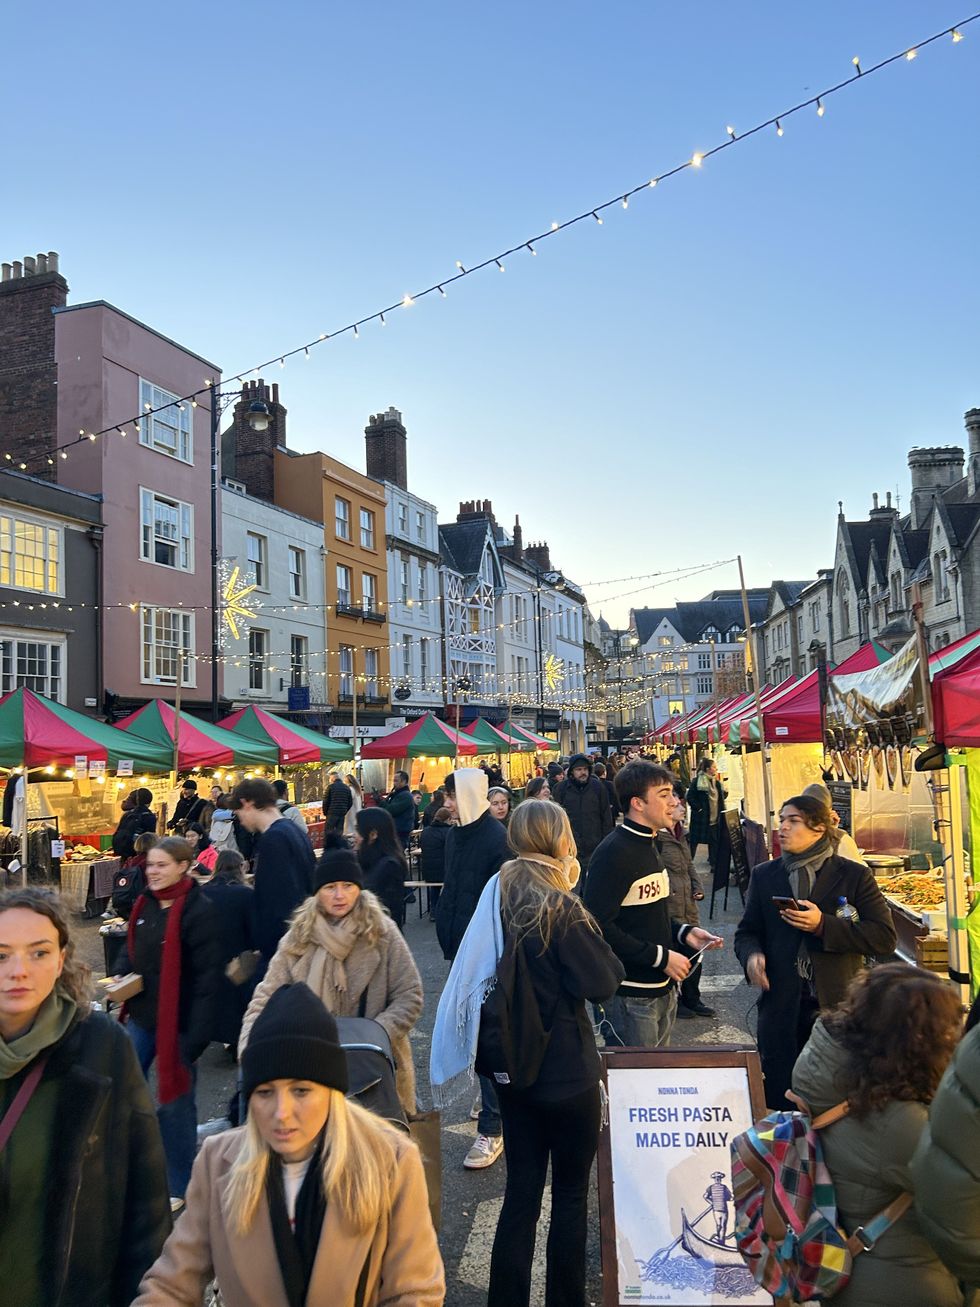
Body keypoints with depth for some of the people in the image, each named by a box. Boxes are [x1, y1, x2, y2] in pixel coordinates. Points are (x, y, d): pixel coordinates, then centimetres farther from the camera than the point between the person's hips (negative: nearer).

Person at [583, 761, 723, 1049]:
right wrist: (660, 956, -21)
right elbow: (600, 927, -24)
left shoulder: (648, 846, 13)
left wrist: (683, 932, 4)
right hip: (632, 995, -9)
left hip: (663, 988, 9)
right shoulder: (613, 853, -19)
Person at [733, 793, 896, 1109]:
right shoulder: (764, 876, 9)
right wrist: (751, 954, -9)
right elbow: (746, 932, 14)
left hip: (838, 1008, -2)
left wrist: (823, 925, -18)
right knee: (778, 1105, 8)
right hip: (781, 1009, 2)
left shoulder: (854, 876, 0)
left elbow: (885, 937, -7)